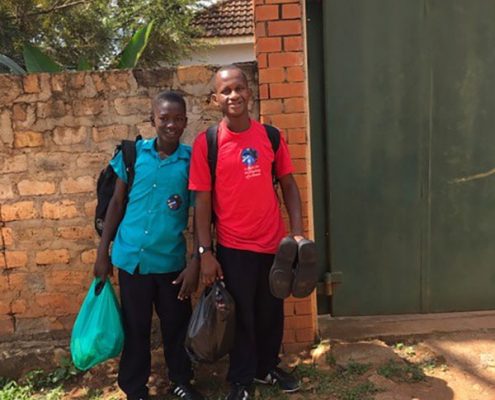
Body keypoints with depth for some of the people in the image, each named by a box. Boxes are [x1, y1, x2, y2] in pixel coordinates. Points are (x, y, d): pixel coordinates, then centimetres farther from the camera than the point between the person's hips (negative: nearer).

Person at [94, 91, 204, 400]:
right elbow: (117, 203, 3)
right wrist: (103, 251, 2)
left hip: (171, 261, 0)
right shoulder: (133, 153, -3)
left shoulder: (193, 160, -6)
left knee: (176, 325, 13)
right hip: (131, 258, 0)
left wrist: (196, 263, -8)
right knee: (135, 327, 13)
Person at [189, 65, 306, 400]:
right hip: (233, 247, -3)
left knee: (272, 312, 18)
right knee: (241, 316, 12)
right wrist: (205, 252, -10)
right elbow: (203, 202, -8)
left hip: (274, 243, 3)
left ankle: (267, 368, 42)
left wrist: (298, 232, -4)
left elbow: (289, 185, 4)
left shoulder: (271, 136, -1)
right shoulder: (206, 143, -9)